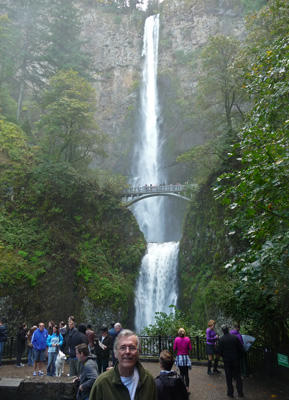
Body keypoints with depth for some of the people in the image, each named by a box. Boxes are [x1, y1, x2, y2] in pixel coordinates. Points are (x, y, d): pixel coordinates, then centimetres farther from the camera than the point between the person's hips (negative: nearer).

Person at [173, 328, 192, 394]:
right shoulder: (187, 339, -7)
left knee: (182, 374, 8)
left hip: (179, 357, -1)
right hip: (186, 357, 1)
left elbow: (174, 349, -5)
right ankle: (187, 389, 10)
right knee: (186, 374, 9)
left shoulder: (176, 339, -9)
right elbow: (190, 348, -4)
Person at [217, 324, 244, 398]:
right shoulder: (235, 337, -8)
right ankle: (240, 393, 18)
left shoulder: (221, 339, -12)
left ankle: (230, 393, 17)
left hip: (227, 360, -1)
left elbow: (219, 351, -9)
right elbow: (240, 348, -2)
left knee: (229, 377, 10)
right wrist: (239, 357, 11)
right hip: (236, 360, 2)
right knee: (238, 377, 13)